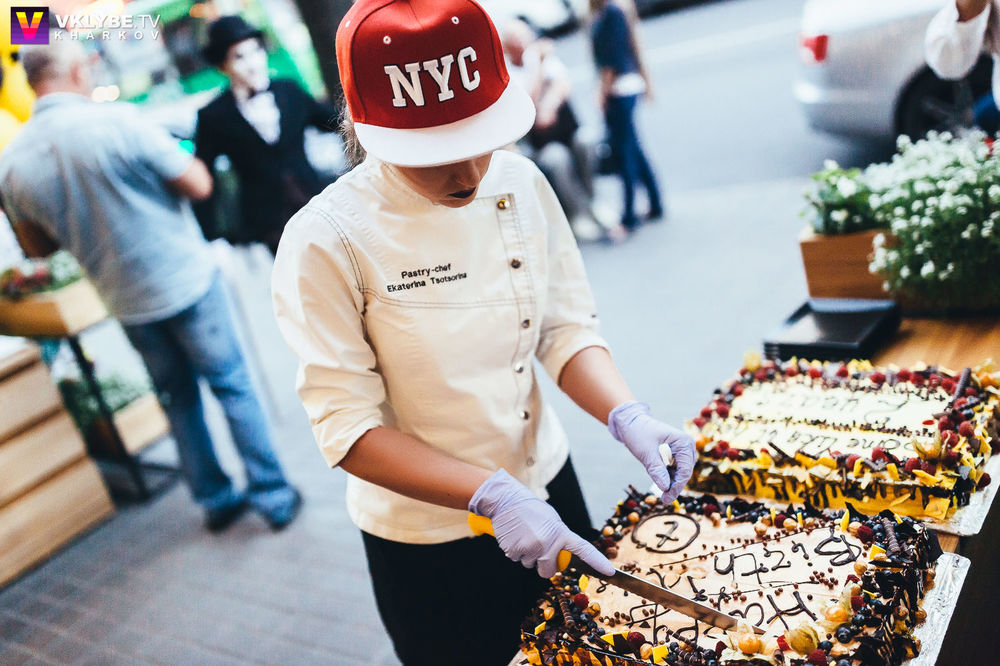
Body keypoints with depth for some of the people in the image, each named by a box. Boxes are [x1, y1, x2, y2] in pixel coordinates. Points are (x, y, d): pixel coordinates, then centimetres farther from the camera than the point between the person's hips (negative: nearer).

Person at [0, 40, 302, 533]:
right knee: (232, 385, 9)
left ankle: (215, 498, 30)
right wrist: (176, 156, 6)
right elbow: (198, 186, -13)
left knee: (178, 398, 20)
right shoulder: (118, 122, -19)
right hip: (185, 281, -5)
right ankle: (274, 495, 16)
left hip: (125, 302, 5)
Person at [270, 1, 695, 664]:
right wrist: (493, 495, -29)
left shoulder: (520, 182, -9)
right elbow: (348, 427, -21)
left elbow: (566, 328, -4)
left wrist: (628, 417, -21)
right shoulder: (328, 242, -24)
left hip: (546, 487, 5)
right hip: (425, 546, -4)